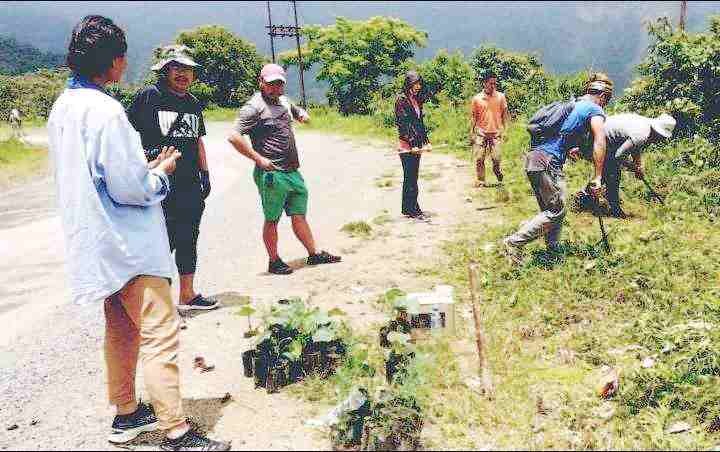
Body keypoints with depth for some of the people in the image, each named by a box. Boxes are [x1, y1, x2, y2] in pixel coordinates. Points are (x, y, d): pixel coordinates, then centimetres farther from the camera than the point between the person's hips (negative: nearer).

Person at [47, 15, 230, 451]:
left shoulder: (63, 107, 9)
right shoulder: (105, 110, -21)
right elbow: (129, 188, -21)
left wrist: (145, 166, 13)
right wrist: (161, 173, -3)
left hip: (99, 244, 10)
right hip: (129, 245, -10)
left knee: (121, 330, 19)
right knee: (161, 334, -5)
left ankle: (127, 414, 31)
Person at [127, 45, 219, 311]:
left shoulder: (193, 103, 15)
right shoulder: (148, 97, -6)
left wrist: (204, 174, 18)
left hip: (191, 185, 7)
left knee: (188, 240, 15)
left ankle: (187, 295, 28)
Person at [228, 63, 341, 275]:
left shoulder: (284, 101, 14)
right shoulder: (254, 107, -11)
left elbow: (299, 112, 37)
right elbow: (234, 137, -21)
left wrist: (303, 114, 12)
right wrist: (258, 159, -19)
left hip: (293, 172, 8)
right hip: (271, 174, -7)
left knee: (299, 215, 13)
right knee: (272, 219, 5)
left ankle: (314, 254, 21)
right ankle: (274, 261, 17)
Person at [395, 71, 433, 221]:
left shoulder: (416, 99, 14)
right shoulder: (402, 99, -10)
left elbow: (420, 123, 15)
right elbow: (403, 124, -15)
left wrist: (425, 142, 8)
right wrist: (412, 144, -18)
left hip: (416, 145, 8)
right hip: (406, 145, -8)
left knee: (411, 178, 12)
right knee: (411, 178, -4)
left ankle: (408, 209, 20)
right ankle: (413, 210, 3)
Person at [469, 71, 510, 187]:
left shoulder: (500, 97, 4)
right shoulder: (477, 98, 2)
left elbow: (505, 114, 8)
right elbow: (473, 117, 7)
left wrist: (505, 130, 3)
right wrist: (472, 133, 3)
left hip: (496, 133, 0)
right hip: (481, 133, 0)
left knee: (496, 159, -4)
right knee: (479, 159, -1)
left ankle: (499, 177, 21)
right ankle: (480, 181, 9)